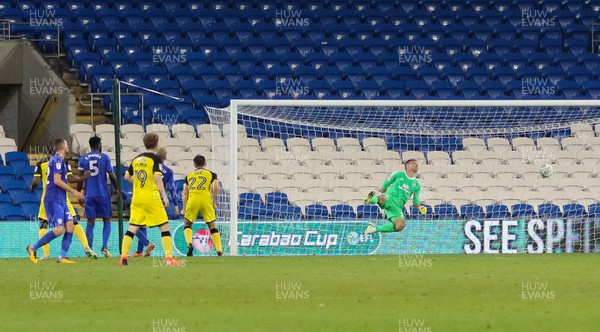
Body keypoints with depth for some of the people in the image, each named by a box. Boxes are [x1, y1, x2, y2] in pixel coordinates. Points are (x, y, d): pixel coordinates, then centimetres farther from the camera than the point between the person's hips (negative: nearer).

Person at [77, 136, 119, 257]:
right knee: (107, 221, 9)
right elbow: (111, 175, -3)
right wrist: (116, 189, 11)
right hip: (103, 194, -2)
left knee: (90, 223, 5)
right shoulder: (104, 158, -1)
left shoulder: (83, 159, 5)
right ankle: (104, 246, -5)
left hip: (89, 195, 2)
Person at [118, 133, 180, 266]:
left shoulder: (136, 159, 10)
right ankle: (169, 258, -5)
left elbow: (127, 177, 18)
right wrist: (164, 196, -17)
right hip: (152, 199, -5)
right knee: (164, 226, 1)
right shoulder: (155, 159, -7)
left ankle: (123, 257, 1)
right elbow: (157, 178, -17)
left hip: (137, 199, 5)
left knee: (132, 228, 8)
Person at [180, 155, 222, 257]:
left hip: (192, 200, 1)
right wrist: (214, 202, 9)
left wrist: (184, 209, 22)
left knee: (187, 224, 18)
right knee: (212, 226, 9)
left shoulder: (189, 176, 20)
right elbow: (215, 188, -2)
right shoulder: (211, 174, 13)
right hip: (206, 200, -1)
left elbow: (185, 193, 17)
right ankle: (219, 251, 0)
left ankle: (189, 244, -8)